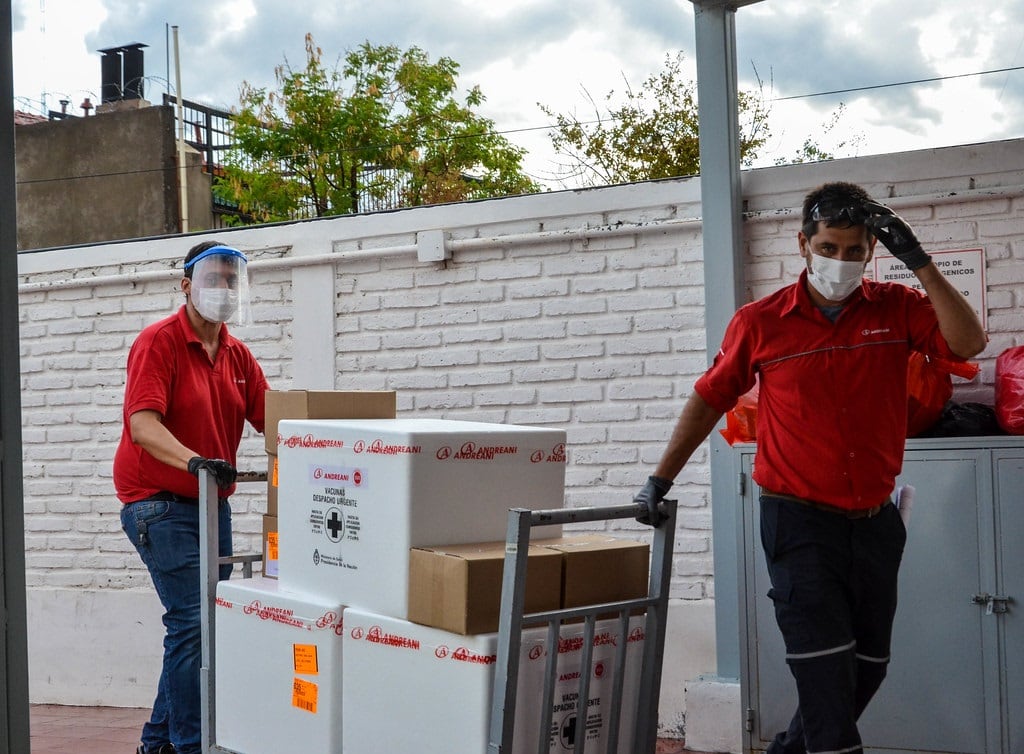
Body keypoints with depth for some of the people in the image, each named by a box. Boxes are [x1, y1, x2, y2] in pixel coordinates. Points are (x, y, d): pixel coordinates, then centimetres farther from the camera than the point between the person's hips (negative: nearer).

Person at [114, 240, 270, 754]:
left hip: (211, 502, 8)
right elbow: (142, 423, -22)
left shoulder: (237, 356, 12)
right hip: (159, 502, -7)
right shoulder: (158, 343, -11)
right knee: (193, 620, -12)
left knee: (211, 620, 9)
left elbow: (268, 419, 7)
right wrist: (193, 460, -39)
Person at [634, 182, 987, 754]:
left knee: (869, 669, 18)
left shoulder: (897, 309, -1)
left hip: (876, 522, 4)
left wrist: (920, 263, -20)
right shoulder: (761, 322, -5)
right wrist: (661, 480, 6)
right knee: (827, 672, -11)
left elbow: (969, 344, -15)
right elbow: (709, 399, 5)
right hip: (800, 522, -4)